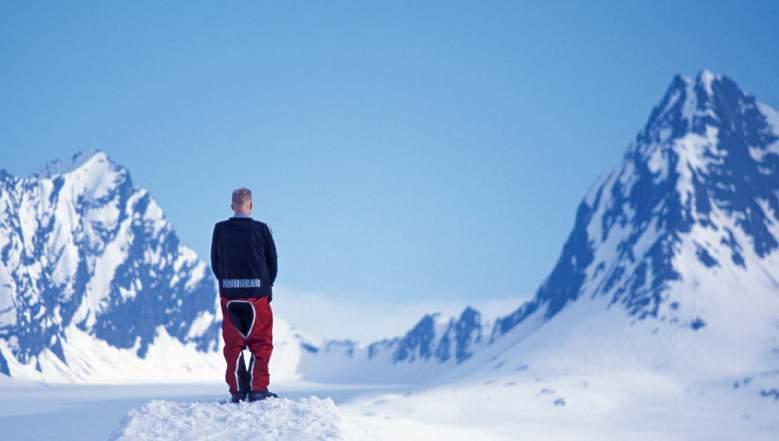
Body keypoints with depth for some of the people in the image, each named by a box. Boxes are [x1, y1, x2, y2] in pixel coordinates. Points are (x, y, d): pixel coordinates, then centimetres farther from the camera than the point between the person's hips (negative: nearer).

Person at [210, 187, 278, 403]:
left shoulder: (220, 230, -1)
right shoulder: (261, 229, -6)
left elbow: (215, 263, 6)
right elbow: (272, 262, 1)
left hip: (229, 295, 2)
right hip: (258, 293, -2)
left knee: (233, 344, 8)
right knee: (261, 343, 5)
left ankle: (237, 391, 6)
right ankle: (258, 389, 0)